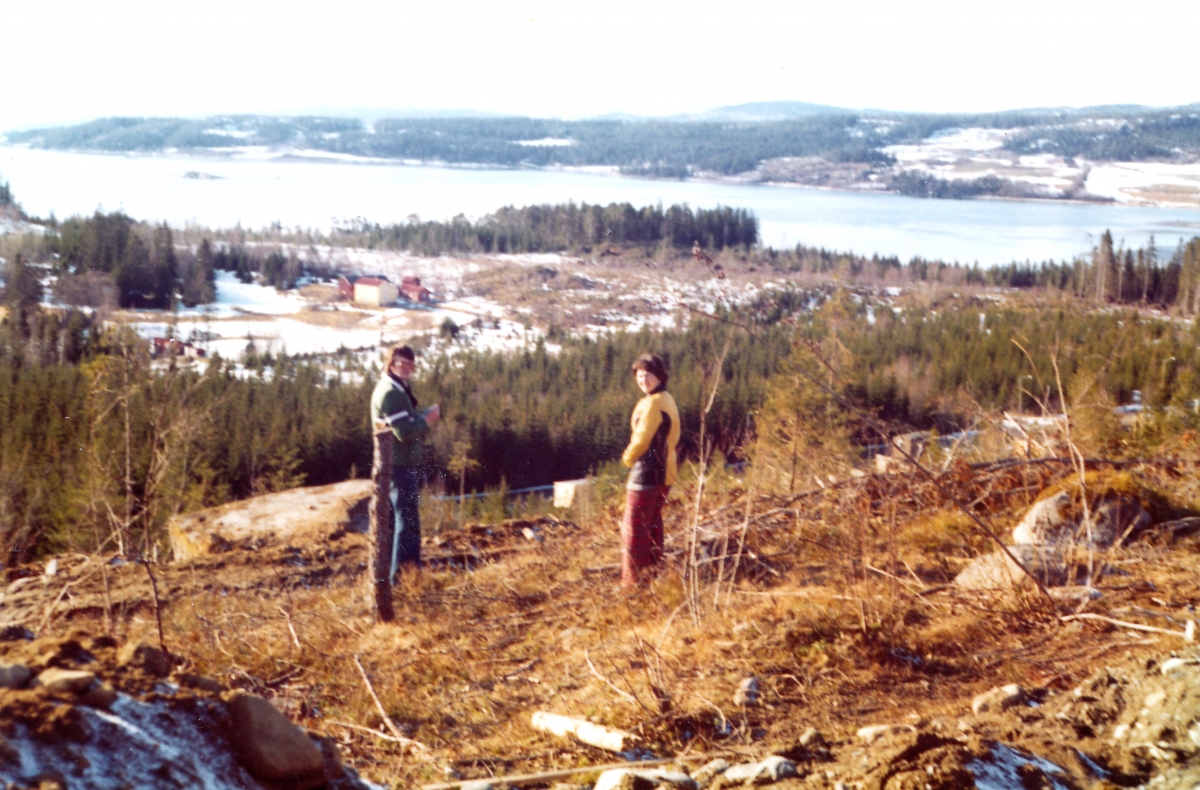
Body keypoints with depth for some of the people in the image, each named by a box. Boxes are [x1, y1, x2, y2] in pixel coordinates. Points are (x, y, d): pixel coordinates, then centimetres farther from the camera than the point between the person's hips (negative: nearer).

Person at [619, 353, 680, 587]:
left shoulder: (652, 403, -17)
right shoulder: (667, 400, 13)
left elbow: (642, 438, -18)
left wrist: (628, 458, 1)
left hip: (647, 473, -10)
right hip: (664, 473, 10)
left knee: (633, 526, -6)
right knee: (652, 524, 19)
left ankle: (632, 580, -4)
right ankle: (654, 572, 26)